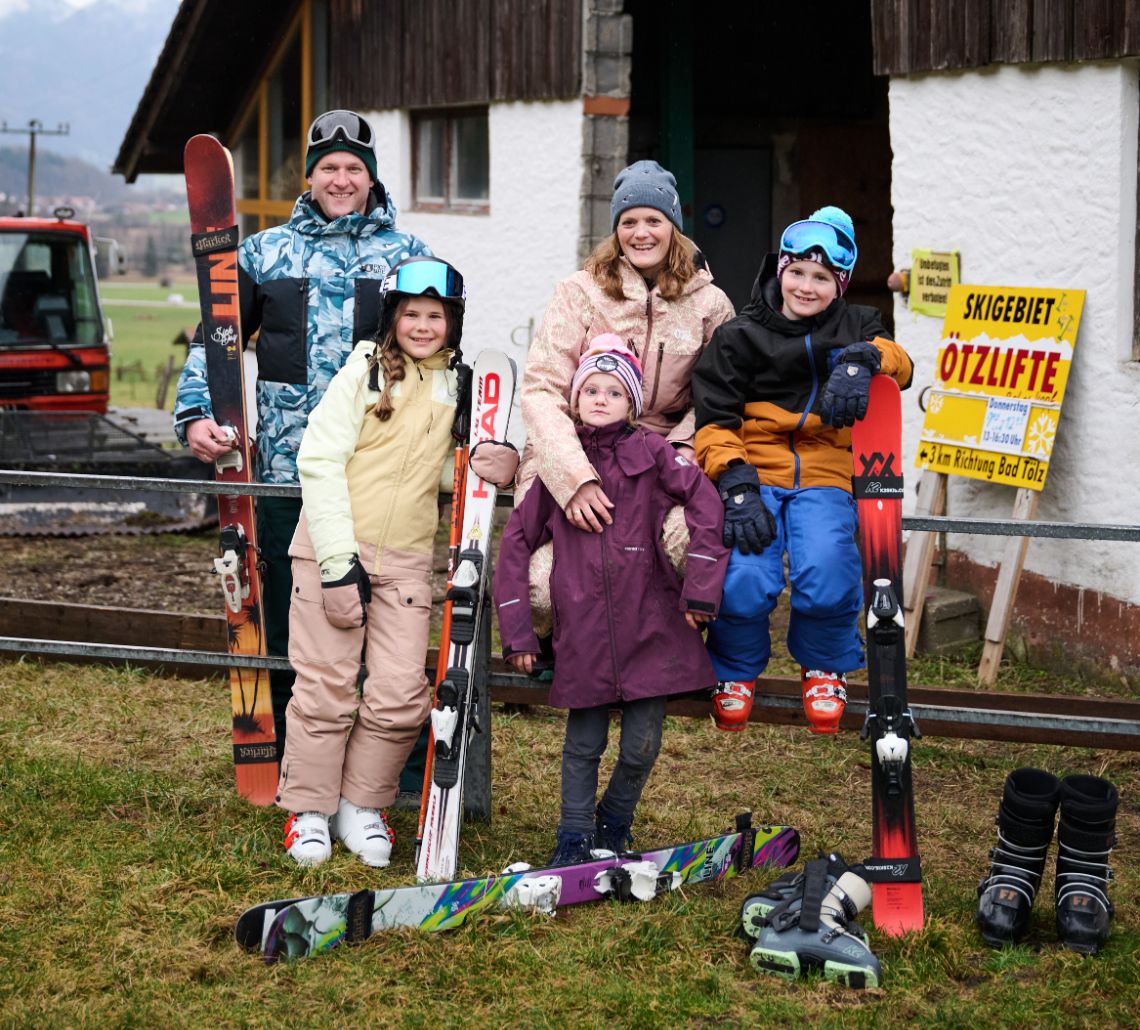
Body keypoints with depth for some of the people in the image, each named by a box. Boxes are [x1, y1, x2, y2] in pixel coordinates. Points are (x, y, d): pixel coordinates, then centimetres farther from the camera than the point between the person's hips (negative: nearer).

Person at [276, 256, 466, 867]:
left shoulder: (460, 386, 11)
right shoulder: (365, 372, -3)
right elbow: (318, 461, -8)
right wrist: (338, 560, -15)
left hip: (407, 558, 4)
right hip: (333, 548, -4)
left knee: (401, 695, -4)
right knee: (327, 687, -2)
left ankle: (361, 805, 15)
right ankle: (309, 809, 15)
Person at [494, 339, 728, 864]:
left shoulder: (651, 453, 2)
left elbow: (704, 500, -9)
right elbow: (518, 539, 12)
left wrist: (700, 588, -13)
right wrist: (516, 628, 8)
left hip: (648, 624, -1)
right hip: (582, 632, 1)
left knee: (641, 746, 4)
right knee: (583, 743, 7)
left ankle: (614, 825, 30)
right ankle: (574, 839, 24)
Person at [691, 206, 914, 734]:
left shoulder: (854, 326, 14)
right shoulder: (739, 336, 8)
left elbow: (899, 363, -7)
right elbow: (715, 420, 2)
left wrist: (862, 359, -30)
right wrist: (735, 483, -15)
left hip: (824, 476, 1)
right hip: (754, 471, -1)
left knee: (827, 574, -28)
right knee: (745, 580, -27)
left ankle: (824, 666, 5)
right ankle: (736, 670, 7)